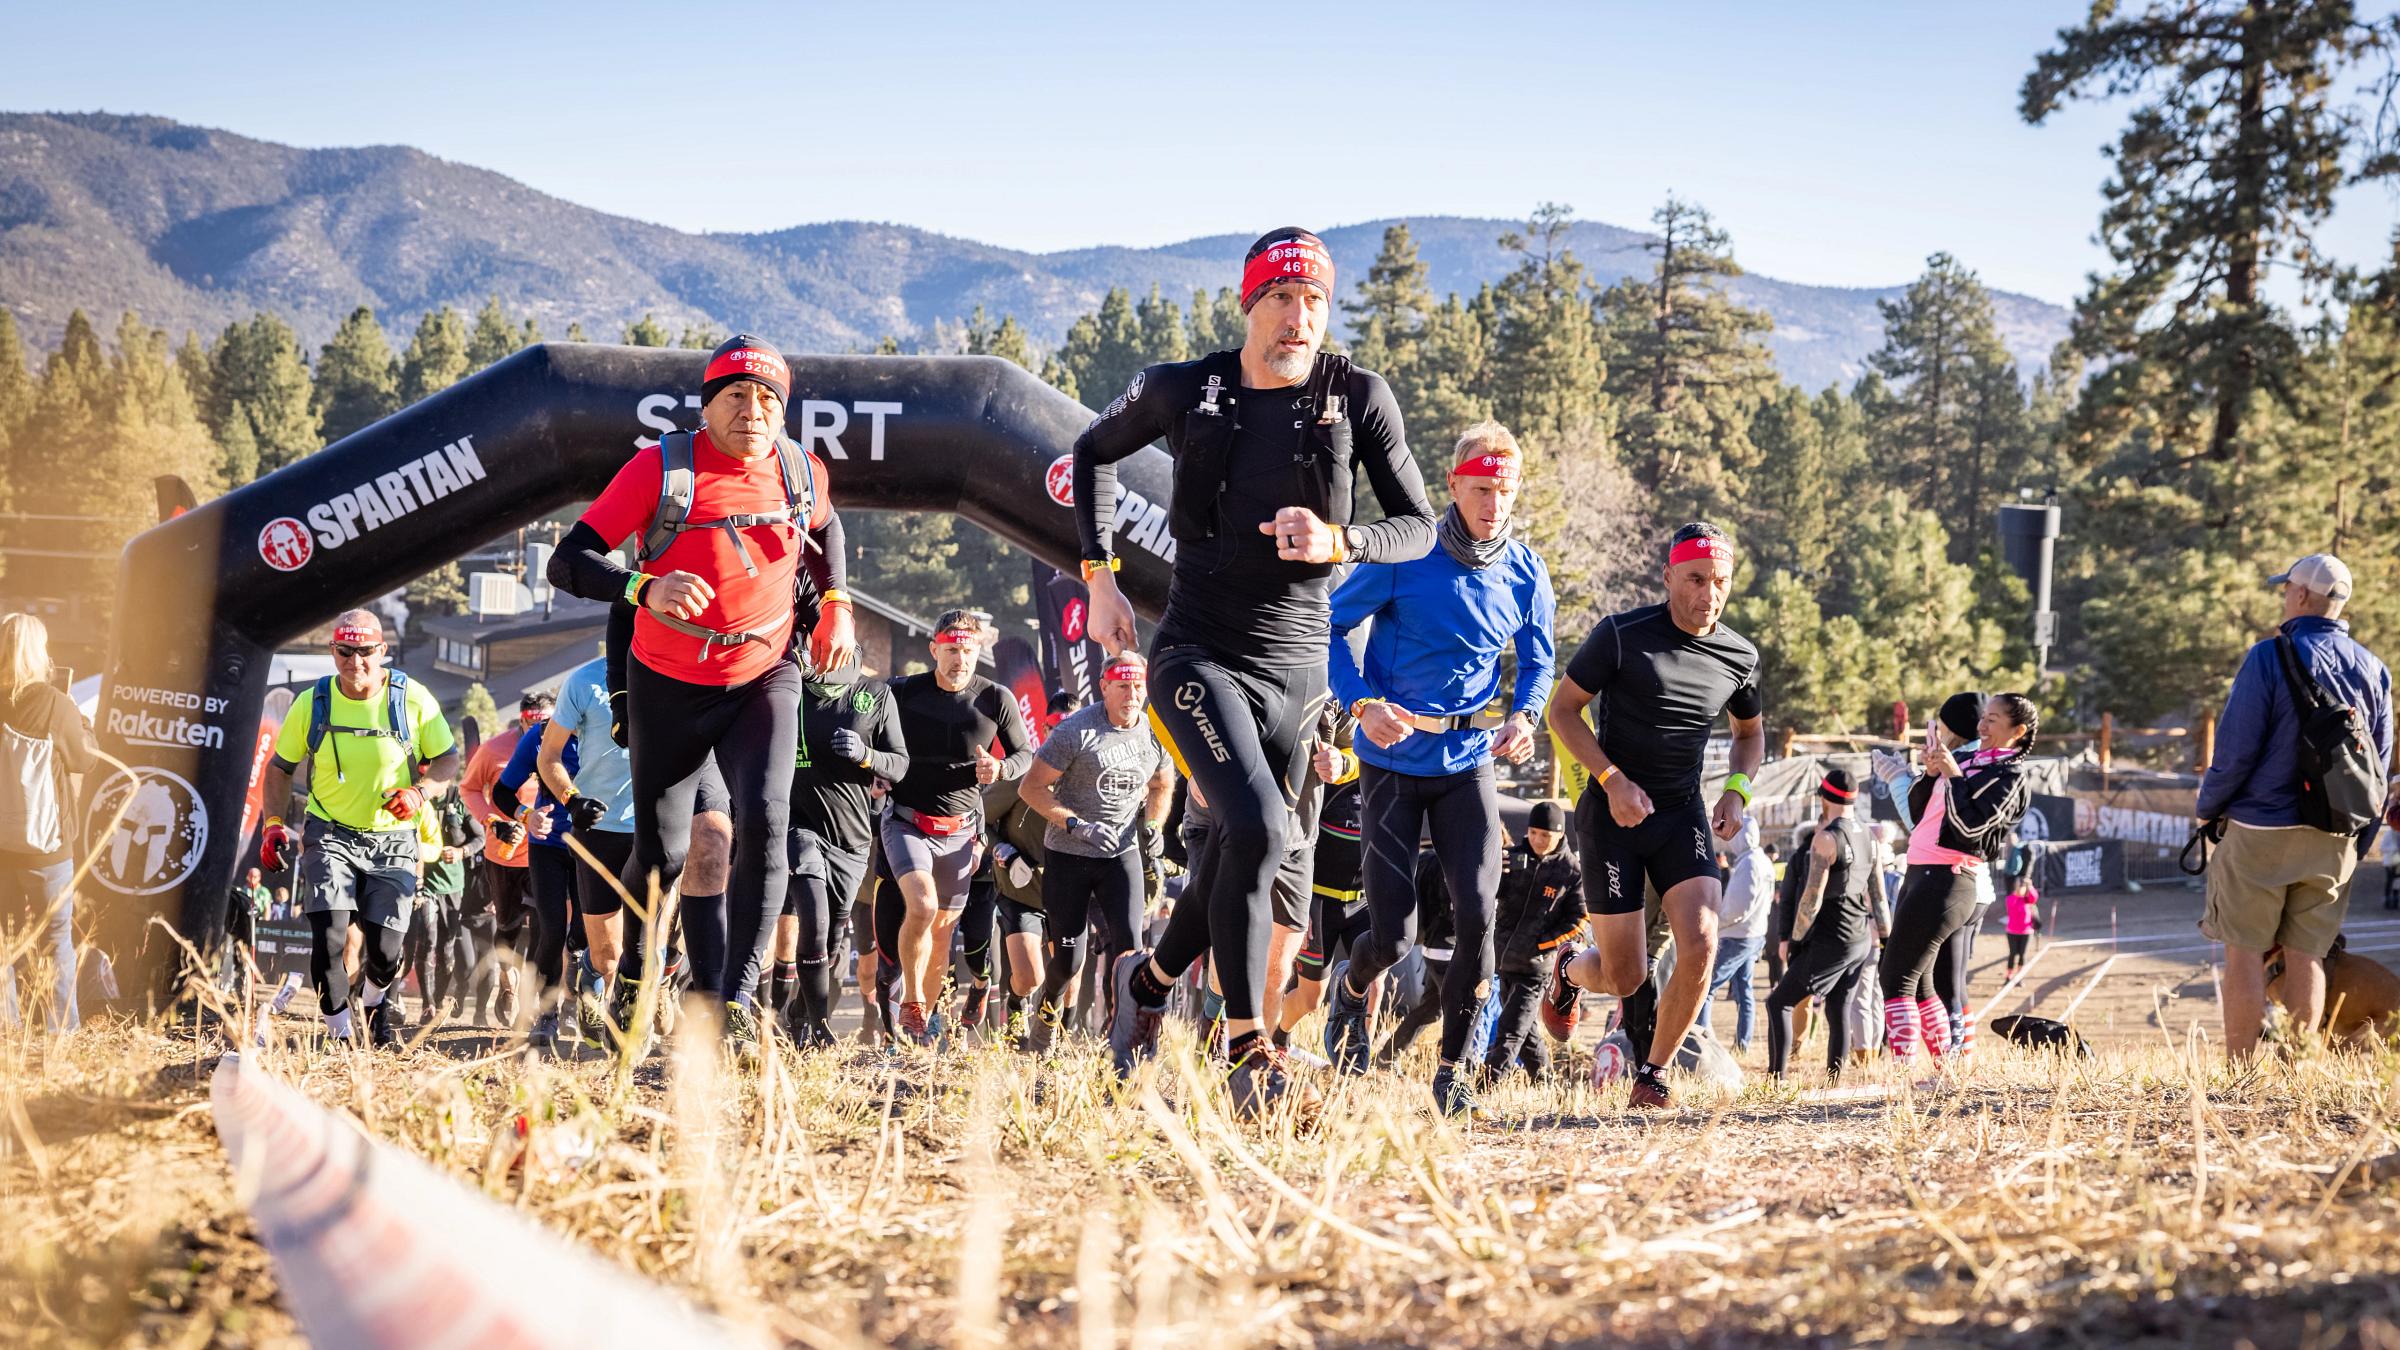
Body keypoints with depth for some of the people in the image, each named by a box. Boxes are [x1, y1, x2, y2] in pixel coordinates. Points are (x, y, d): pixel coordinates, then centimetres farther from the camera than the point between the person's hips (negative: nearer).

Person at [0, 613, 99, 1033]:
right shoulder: (50, 702, -14)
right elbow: (86, 758, -3)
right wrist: (82, 724, 14)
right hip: (42, 841, -4)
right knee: (57, 942, 5)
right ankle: (64, 1031, 4)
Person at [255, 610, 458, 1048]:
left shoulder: (413, 700, -7)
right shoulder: (312, 704, -3)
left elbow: (448, 760, 1)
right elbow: (280, 767, 10)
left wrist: (419, 791, -18)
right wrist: (272, 824, 0)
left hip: (392, 839, 0)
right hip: (330, 835, 0)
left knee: (386, 949, -5)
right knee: (328, 936, -19)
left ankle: (375, 1001, 31)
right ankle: (340, 1033, -2)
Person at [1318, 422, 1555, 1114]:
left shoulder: (1525, 572, -1)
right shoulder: (1403, 556, -12)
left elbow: (1538, 660, 14)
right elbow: (1331, 625, -5)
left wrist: (1524, 715, -7)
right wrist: (1361, 702, -20)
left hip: (1468, 764, 2)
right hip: (1393, 763, -2)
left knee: (1477, 913, -16)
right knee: (1393, 937, -3)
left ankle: (1453, 1063, 2)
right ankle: (1352, 988, 35)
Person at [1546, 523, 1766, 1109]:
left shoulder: (1740, 656, 2)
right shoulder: (1621, 636, -11)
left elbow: (1750, 731, 21)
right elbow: (1563, 710, -5)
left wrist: (1736, 790, 2)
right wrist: (1613, 779, -16)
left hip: (1683, 814, 3)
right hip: (1614, 813, -3)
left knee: (1701, 945, -19)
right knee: (1624, 977, -3)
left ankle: (1653, 1074, 1)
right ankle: (1570, 975, 36)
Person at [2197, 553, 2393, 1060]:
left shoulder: (2270, 657, -10)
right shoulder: (2373, 669, 8)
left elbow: (2236, 748, -12)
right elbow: (2379, 767, 12)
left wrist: (2206, 808, 4)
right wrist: (2356, 845, 20)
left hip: (2261, 831, -5)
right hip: (2334, 841, 5)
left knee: (2245, 953, 1)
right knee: (2307, 957, 9)